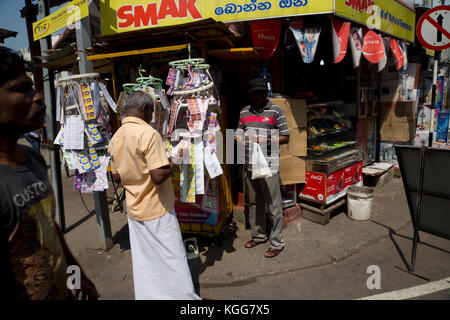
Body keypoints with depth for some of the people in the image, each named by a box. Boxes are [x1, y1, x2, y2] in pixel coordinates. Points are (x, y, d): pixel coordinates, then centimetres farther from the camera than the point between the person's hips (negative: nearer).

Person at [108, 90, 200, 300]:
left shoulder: (116, 138, 5)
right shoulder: (148, 133, -19)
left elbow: (116, 177, 13)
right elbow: (159, 176, -25)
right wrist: (173, 164, -8)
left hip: (134, 209, 8)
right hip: (157, 210, -7)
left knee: (143, 261, 18)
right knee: (172, 258, 7)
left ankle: (147, 295, 32)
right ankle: (184, 295, 22)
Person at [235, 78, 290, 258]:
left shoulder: (275, 111, -2)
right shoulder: (244, 112, 13)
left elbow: (285, 137, -2)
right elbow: (239, 134, 18)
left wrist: (266, 141, -16)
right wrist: (238, 138, -6)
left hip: (268, 167, -5)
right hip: (249, 165, 6)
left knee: (273, 206, 0)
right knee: (254, 203, 16)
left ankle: (277, 243, 14)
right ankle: (258, 235, 34)